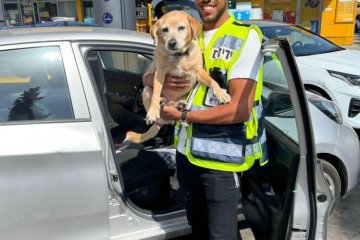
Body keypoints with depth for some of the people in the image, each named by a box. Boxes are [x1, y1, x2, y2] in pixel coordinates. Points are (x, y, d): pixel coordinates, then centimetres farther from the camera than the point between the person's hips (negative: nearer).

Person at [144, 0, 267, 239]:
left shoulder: (246, 37, -11)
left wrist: (182, 116, -16)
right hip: (186, 150, 6)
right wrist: (162, 80, -10)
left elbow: (240, 109, -21)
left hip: (222, 157, -6)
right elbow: (148, 77, 14)